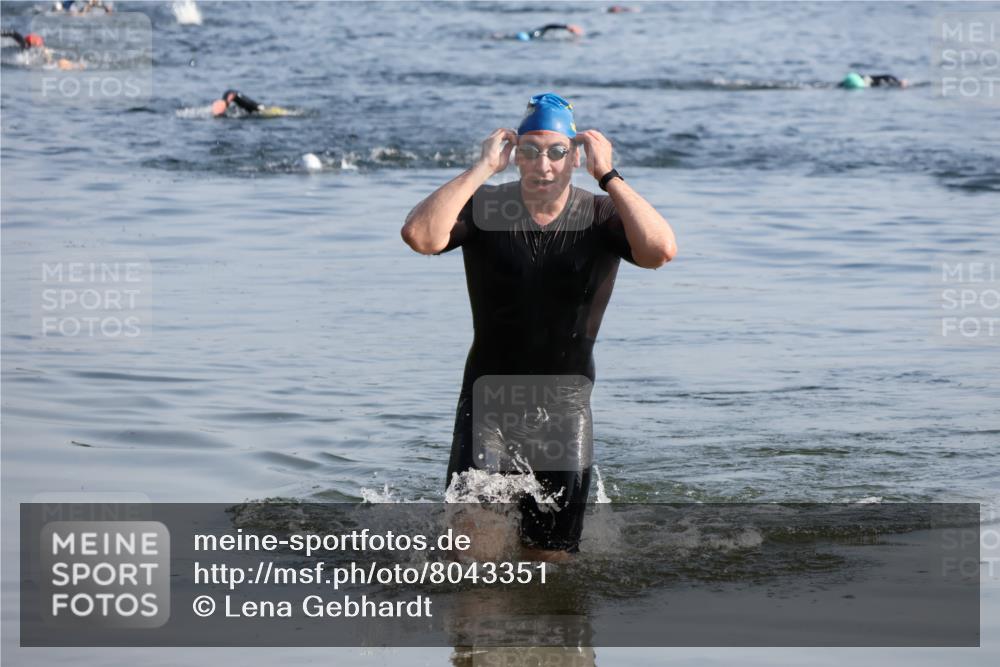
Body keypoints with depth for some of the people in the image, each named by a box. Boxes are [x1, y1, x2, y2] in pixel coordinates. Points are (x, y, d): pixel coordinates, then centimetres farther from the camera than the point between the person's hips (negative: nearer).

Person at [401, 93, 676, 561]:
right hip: (489, 391, 0)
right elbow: (420, 236, -26)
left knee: (551, 557, 0)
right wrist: (481, 170, -22)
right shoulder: (484, 208, -7)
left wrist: (608, 176, -23)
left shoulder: (601, 217, -7)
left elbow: (660, 250, -27)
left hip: (564, 398, 0)